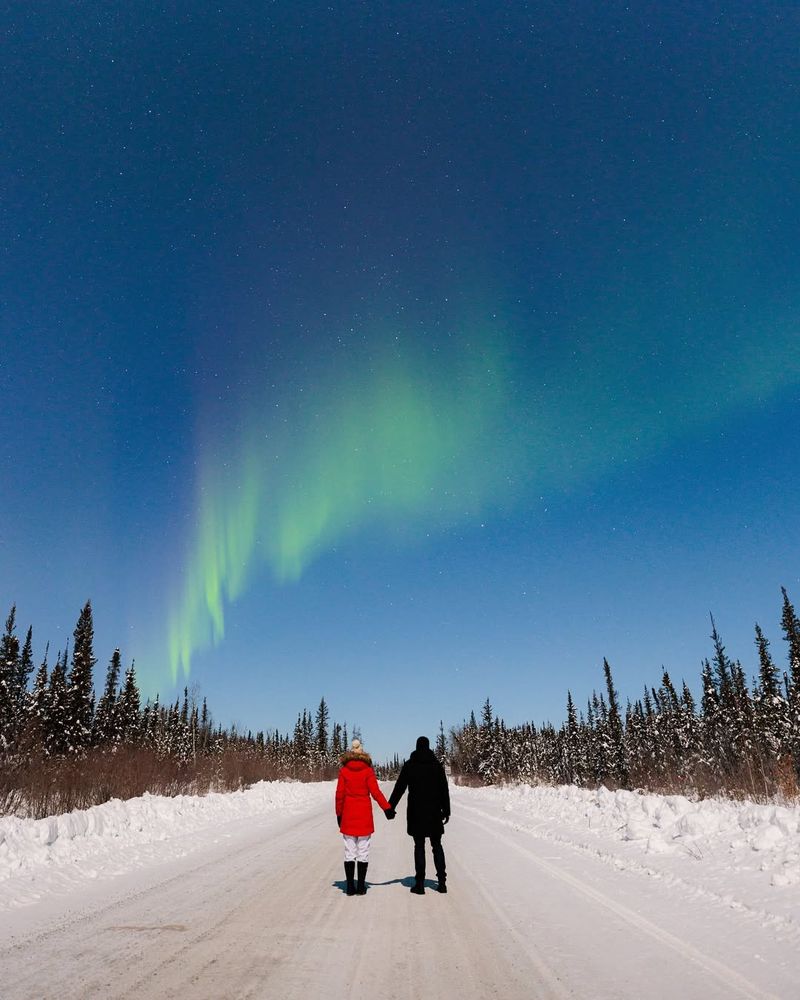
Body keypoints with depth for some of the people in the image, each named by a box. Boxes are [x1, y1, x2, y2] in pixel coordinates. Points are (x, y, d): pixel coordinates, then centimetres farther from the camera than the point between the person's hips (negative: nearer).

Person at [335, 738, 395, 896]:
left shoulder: (343, 771, -2)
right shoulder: (368, 771, -4)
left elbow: (339, 794, 0)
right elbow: (375, 792, -7)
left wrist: (339, 814, 9)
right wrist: (387, 808, -1)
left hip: (348, 815, 1)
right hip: (364, 815, -1)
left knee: (349, 851, 7)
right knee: (363, 851, 6)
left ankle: (350, 886, 7)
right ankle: (361, 886, 8)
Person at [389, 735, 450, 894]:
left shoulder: (409, 766, -2)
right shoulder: (437, 765, 2)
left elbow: (399, 788, -2)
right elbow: (444, 790, 4)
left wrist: (390, 807, 5)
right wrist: (446, 810, 11)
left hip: (416, 813, -1)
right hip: (434, 812, 2)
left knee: (419, 846, 3)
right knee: (437, 845, 11)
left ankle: (420, 883, 2)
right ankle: (442, 881, 9)